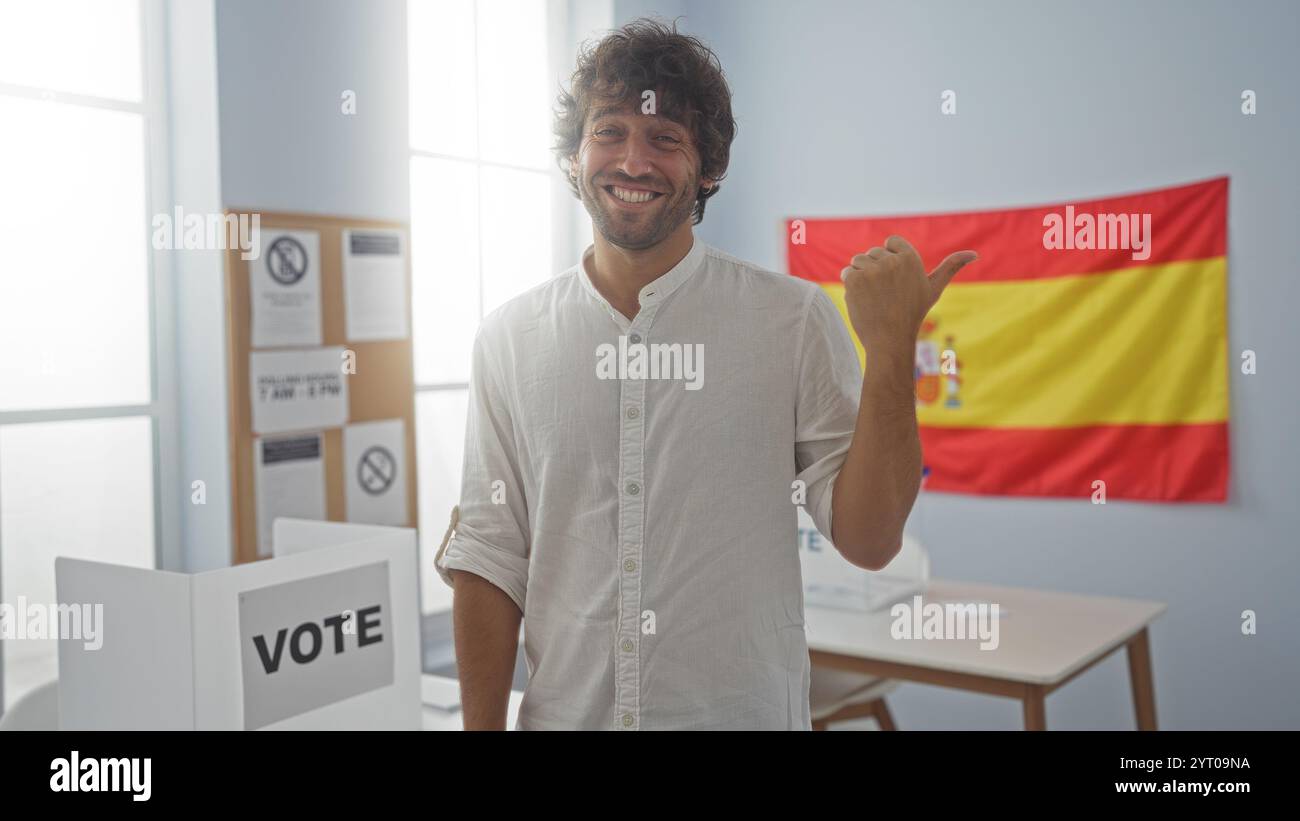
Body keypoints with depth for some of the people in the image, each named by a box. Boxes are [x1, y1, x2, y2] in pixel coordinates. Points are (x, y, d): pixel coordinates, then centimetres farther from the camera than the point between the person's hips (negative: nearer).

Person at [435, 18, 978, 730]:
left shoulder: (796, 319, -7)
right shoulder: (508, 337, -2)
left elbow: (868, 542, -11)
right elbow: (489, 559, 0)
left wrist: (890, 347, -19)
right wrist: (482, 725, -2)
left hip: (750, 712, -1)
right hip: (565, 712, 2)